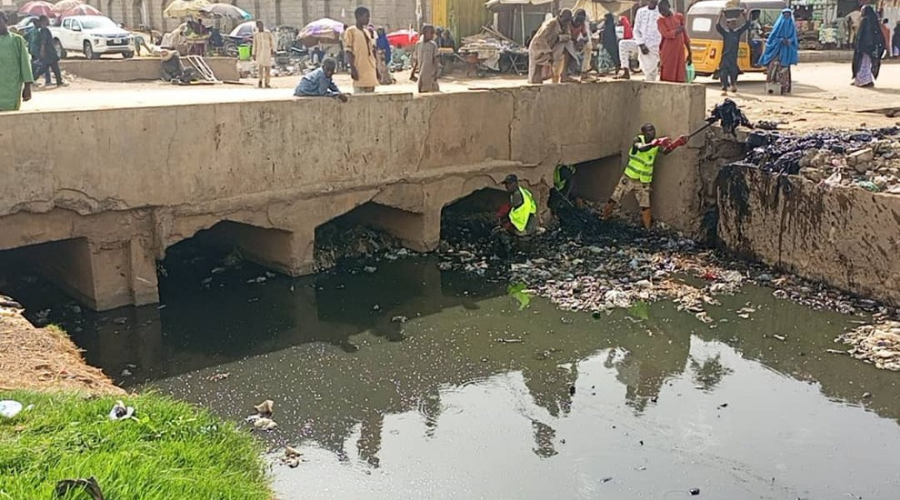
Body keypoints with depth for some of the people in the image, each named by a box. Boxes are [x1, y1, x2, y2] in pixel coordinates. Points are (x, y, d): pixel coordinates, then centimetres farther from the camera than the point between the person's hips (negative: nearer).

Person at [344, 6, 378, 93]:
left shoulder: (367, 31, 17)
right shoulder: (351, 31, -4)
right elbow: (348, 52, -9)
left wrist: (376, 68, 16)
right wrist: (353, 69, -18)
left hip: (370, 70, 7)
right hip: (359, 70, -7)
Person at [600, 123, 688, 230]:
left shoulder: (656, 144, -4)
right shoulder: (638, 140, -13)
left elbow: (665, 151, -24)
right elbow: (641, 148, -36)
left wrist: (677, 143, -42)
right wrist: (656, 143, -51)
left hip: (644, 181, 2)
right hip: (629, 177, -2)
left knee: (645, 206, 2)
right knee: (614, 198, 6)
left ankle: (647, 228, 11)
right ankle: (604, 218, 23)